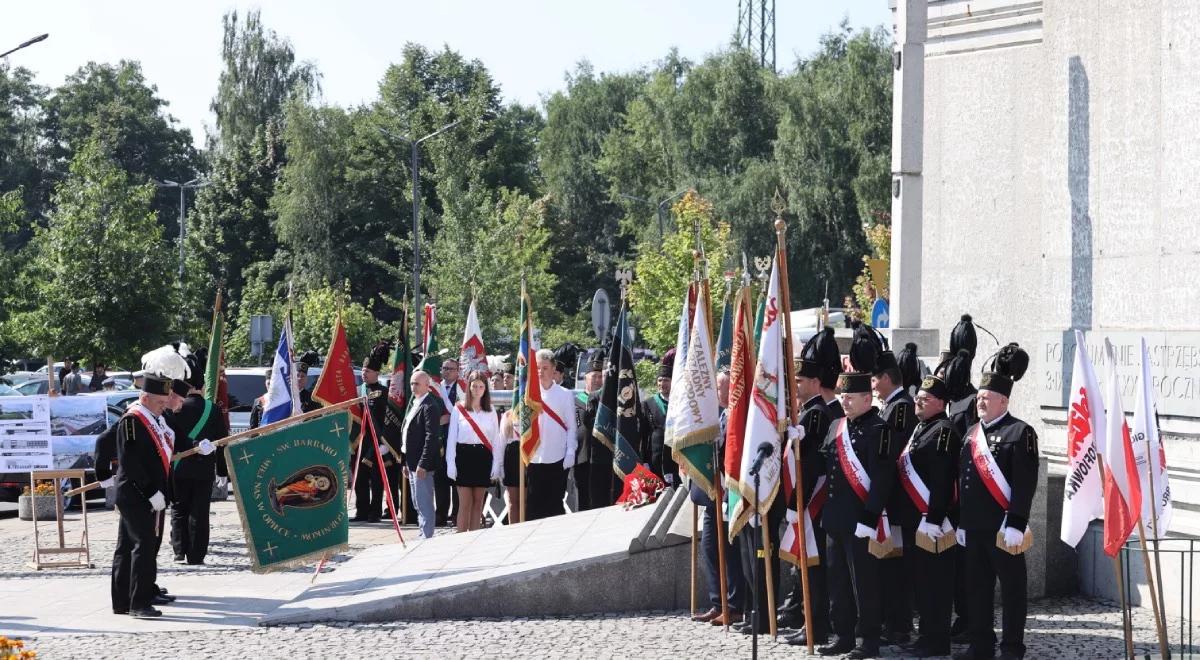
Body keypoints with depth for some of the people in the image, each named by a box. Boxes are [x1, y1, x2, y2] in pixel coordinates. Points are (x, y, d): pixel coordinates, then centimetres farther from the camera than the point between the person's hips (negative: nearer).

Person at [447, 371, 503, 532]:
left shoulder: (491, 412, 7)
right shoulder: (458, 409, 1)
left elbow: (496, 440, 7)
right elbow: (451, 438, 1)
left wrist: (496, 466, 1)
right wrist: (451, 465, -6)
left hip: (483, 457, 2)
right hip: (464, 456, -2)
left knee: (478, 503, 6)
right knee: (465, 503, -4)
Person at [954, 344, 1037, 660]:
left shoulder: (1020, 432, -9)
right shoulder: (972, 435, 14)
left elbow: (1025, 483, -15)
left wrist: (1015, 525, -20)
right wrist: (961, 522, 15)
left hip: (1004, 527, -7)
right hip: (975, 527, 7)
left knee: (1012, 587, 2)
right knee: (977, 586, 11)